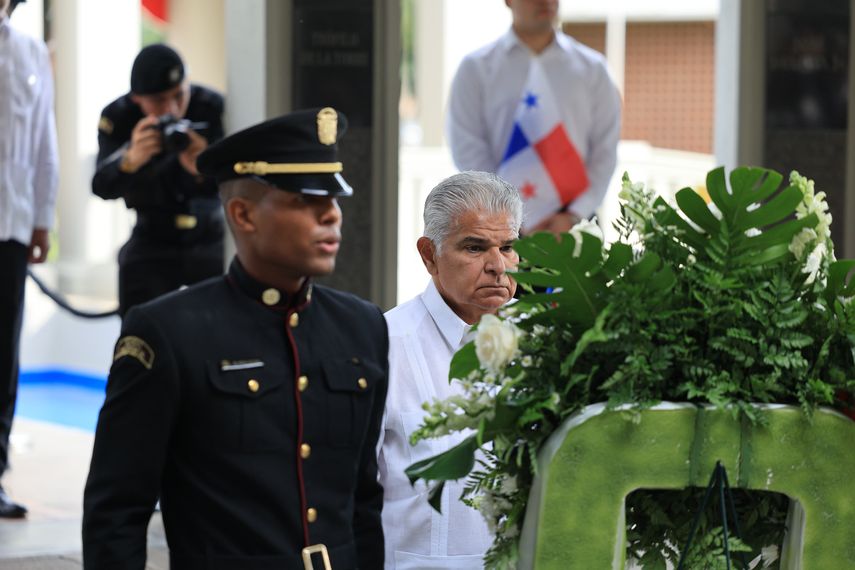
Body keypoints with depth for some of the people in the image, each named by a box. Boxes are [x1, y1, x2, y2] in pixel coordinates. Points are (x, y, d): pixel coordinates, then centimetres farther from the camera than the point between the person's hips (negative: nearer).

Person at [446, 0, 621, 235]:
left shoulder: (592, 68, 11)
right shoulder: (476, 68, 6)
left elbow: (605, 150, 6)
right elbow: (469, 152, -1)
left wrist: (572, 217, -7)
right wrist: (523, 222, -9)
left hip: (573, 222, 1)